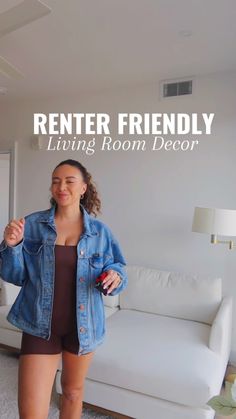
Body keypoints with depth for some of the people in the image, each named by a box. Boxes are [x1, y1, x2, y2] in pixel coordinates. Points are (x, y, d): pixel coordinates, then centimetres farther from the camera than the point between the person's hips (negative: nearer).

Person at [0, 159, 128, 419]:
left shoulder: (99, 231, -5)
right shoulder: (32, 224, -5)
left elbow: (116, 268, 3)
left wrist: (116, 276, -20)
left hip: (83, 324, 1)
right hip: (40, 324, -1)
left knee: (73, 391, 24)